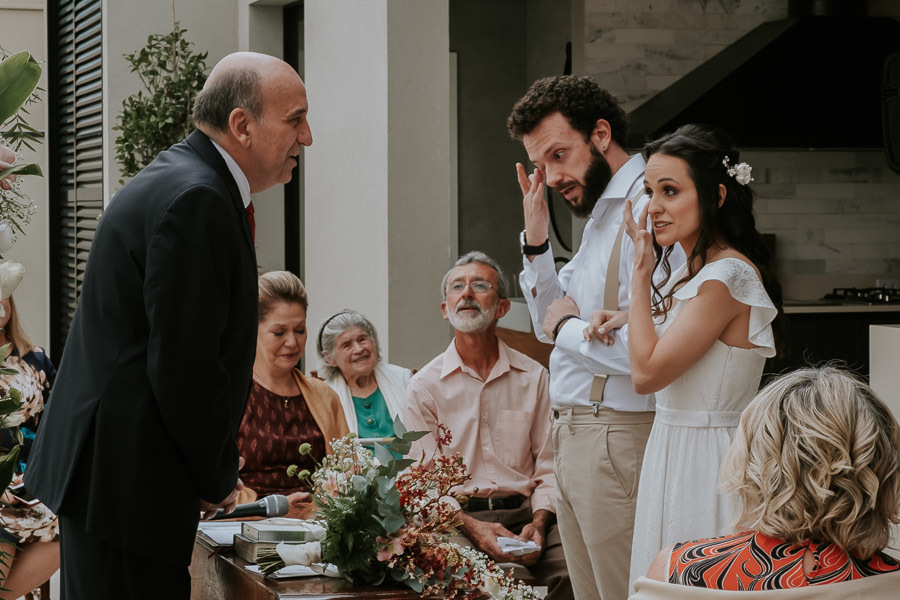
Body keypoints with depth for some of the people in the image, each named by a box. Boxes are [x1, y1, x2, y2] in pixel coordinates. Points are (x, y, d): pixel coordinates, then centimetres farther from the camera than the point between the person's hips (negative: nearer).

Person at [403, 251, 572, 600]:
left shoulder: (534, 378, 12)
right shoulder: (424, 387, 7)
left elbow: (548, 465, 8)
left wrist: (539, 522, -11)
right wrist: (472, 526, -15)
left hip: (524, 512, 3)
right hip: (457, 518, -2)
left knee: (571, 568, -28)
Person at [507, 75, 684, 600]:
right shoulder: (602, 213, 16)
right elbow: (551, 326, 22)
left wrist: (569, 328, -9)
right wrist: (536, 239, 8)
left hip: (618, 439, -10)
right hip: (574, 437, 10)